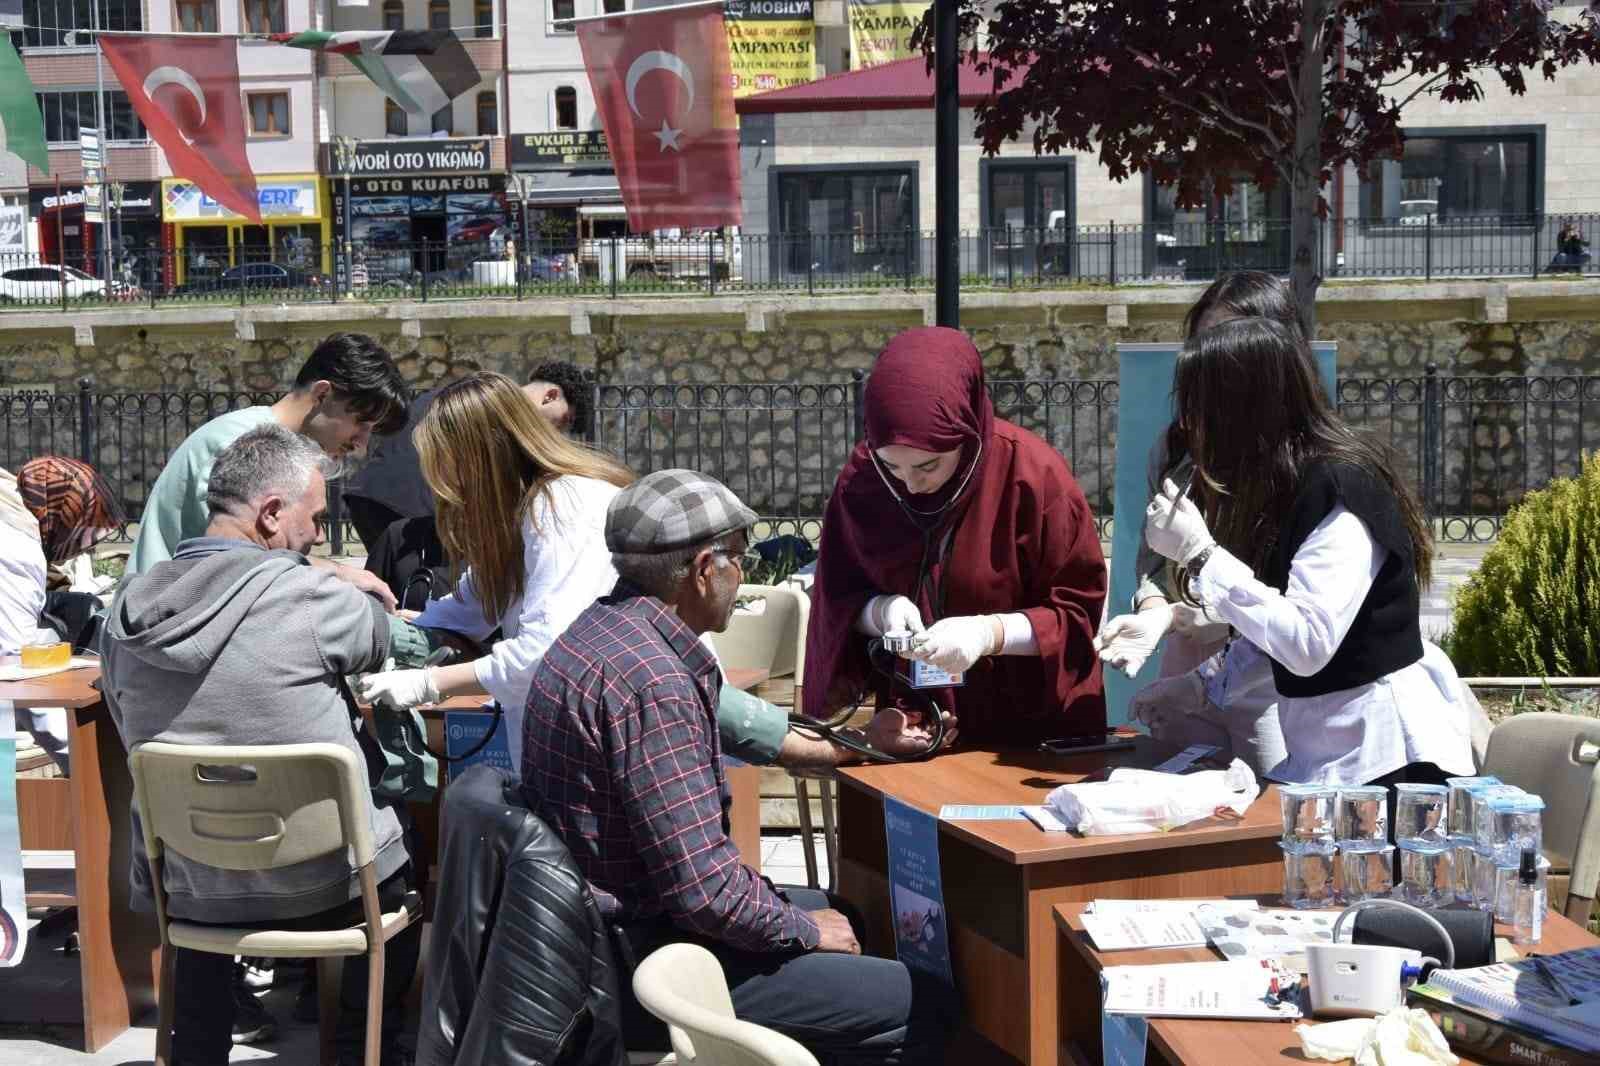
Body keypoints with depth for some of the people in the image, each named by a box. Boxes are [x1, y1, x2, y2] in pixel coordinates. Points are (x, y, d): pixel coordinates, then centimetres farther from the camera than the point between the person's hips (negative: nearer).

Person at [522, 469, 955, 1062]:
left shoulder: (603, 629, 5)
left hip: (602, 926, 11)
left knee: (846, 914, 27)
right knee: (922, 1008, -8)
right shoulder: (651, 681, -26)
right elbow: (703, 888, -27)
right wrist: (803, 927, -10)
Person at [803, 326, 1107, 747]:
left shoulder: (1034, 474, -13)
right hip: (914, 725, 2)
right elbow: (839, 602, 6)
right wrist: (880, 610, -15)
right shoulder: (862, 477, -3)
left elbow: (1078, 609, -7)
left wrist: (989, 633, -22)